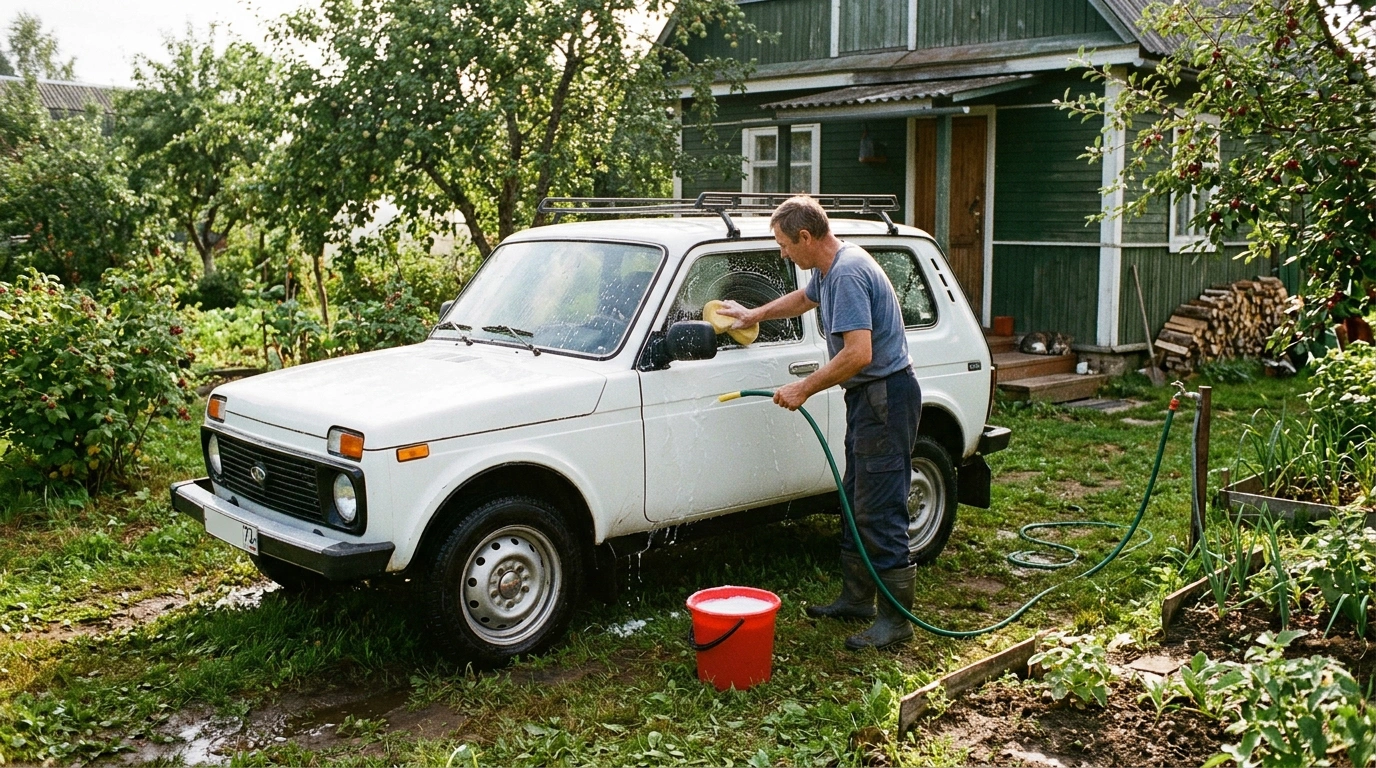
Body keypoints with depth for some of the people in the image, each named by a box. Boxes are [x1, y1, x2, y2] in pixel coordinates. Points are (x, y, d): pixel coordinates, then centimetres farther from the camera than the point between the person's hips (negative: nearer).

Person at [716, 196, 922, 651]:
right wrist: (753, 316, 42)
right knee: (857, 504, 17)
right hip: (867, 396, 11)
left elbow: (858, 354, -30)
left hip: (886, 398, -11)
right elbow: (804, 299, 35)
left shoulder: (848, 274, -22)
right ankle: (856, 598, 28)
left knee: (880, 512, -8)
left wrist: (804, 389, -20)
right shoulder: (829, 270, 11)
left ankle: (895, 620, 0)